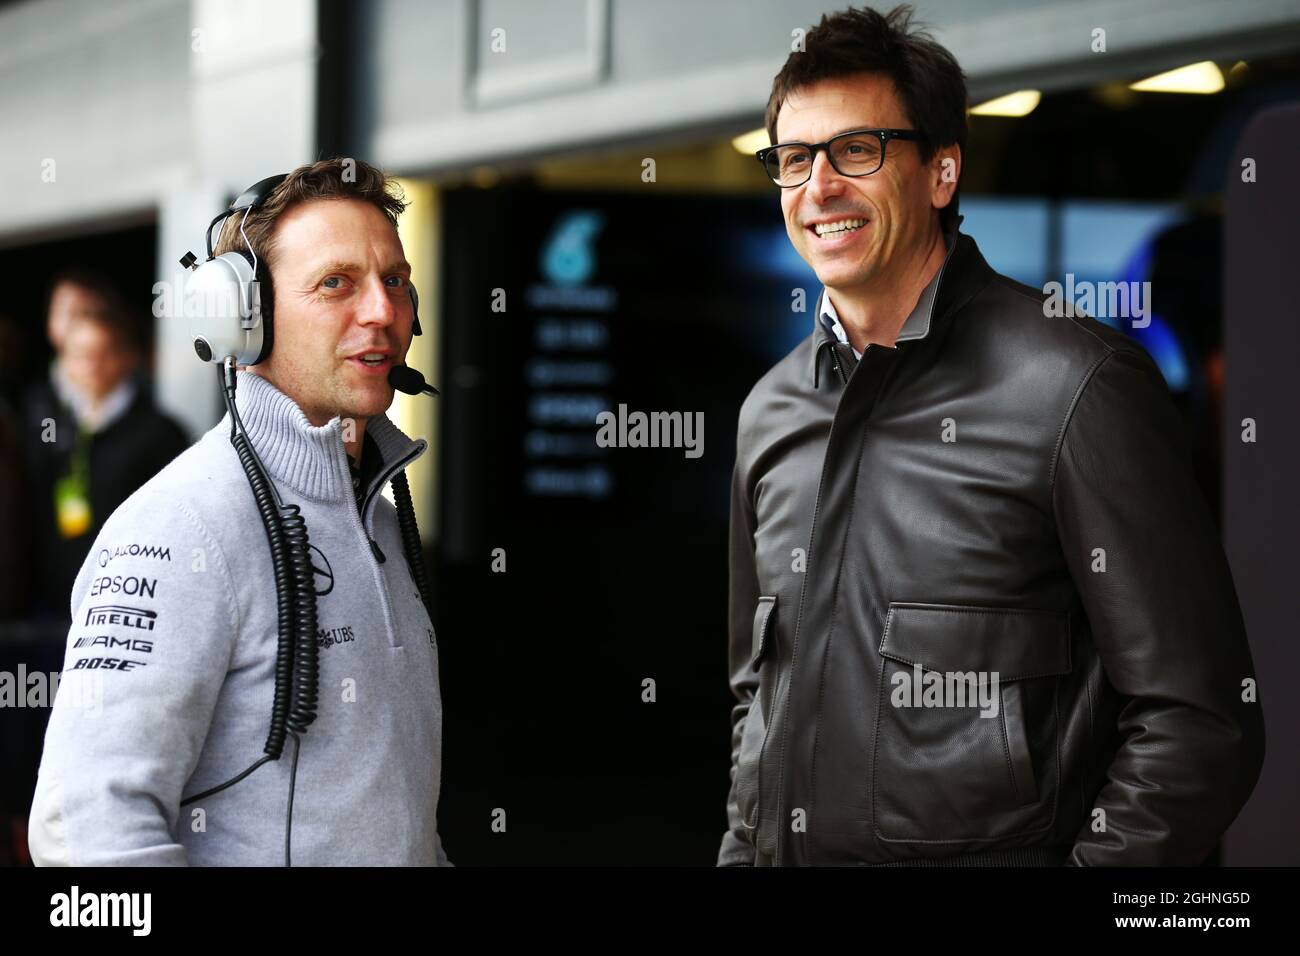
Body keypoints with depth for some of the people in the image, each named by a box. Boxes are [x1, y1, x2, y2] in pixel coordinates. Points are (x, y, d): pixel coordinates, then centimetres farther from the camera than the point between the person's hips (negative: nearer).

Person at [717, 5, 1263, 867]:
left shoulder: (1076, 388, -12)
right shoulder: (771, 410, 9)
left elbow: (1198, 723, -14)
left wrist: (1089, 863, -17)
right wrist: (741, 853, 9)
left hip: (990, 853, -5)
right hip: (781, 852, 6)